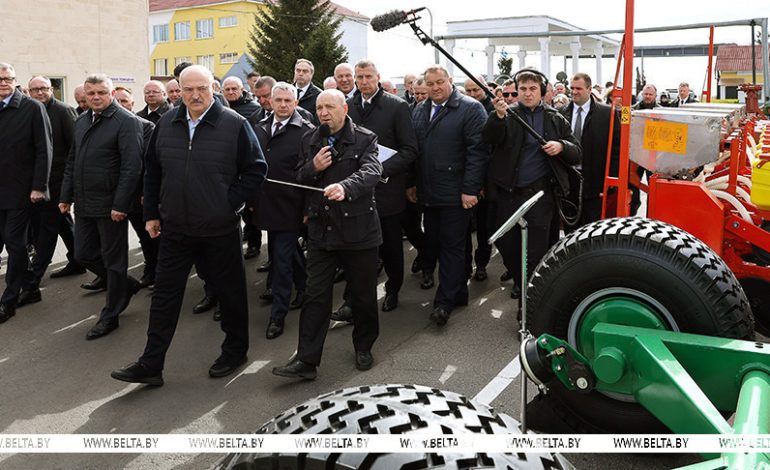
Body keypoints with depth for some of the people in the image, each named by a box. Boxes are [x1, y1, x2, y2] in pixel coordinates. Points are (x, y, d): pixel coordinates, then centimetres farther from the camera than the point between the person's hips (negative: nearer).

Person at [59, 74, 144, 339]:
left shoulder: (126, 121, -11)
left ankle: (110, 315, 19)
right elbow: (72, 162, 17)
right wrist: (66, 196, 12)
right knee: (83, 254, 13)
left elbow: (132, 166, -18)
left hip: (110, 205, -7)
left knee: (113, 259, 5)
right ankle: (125, 285, 35)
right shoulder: (82, 121, 12)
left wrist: (120, 204, -21)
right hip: (84, 204, 8)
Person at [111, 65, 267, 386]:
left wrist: (230, 202, -10)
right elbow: (152, 171, 13)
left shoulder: (235, 124, -9)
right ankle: (150, 364, 16)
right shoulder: (166, 124, 5)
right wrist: (151, 213, 11)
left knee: (230, 292, 10)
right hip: (175, 228, 4)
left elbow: (256, 169, -5)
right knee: (165, 293, 7)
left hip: (220, 229, -4)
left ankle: (235, 351, 30)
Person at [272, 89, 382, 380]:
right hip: (321, 230, 3)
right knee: (315, 296, 3)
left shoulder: (365, 139, -4)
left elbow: (371, 171, -22)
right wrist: (313, 168, -10)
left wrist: (345, 186, -42)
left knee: (363, 295, 11)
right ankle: (306, 360, 9)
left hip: (358, 228, -3)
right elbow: (298, 181, 12)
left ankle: (364, 347, 32)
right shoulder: (309, 141, 11)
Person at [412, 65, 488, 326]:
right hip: (427, 193, 7)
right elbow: (412, 149, 14)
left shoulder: (471, 108, -7)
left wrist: (470, 190, -17)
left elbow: (477, 150, -13)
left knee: (452, 246, -1)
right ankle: (457, 292, 26)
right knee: (432, 240, 12)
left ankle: (445, 301, 5)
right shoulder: (419, 110, 13)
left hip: (455, 194, -7)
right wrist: (411, 184, 9)